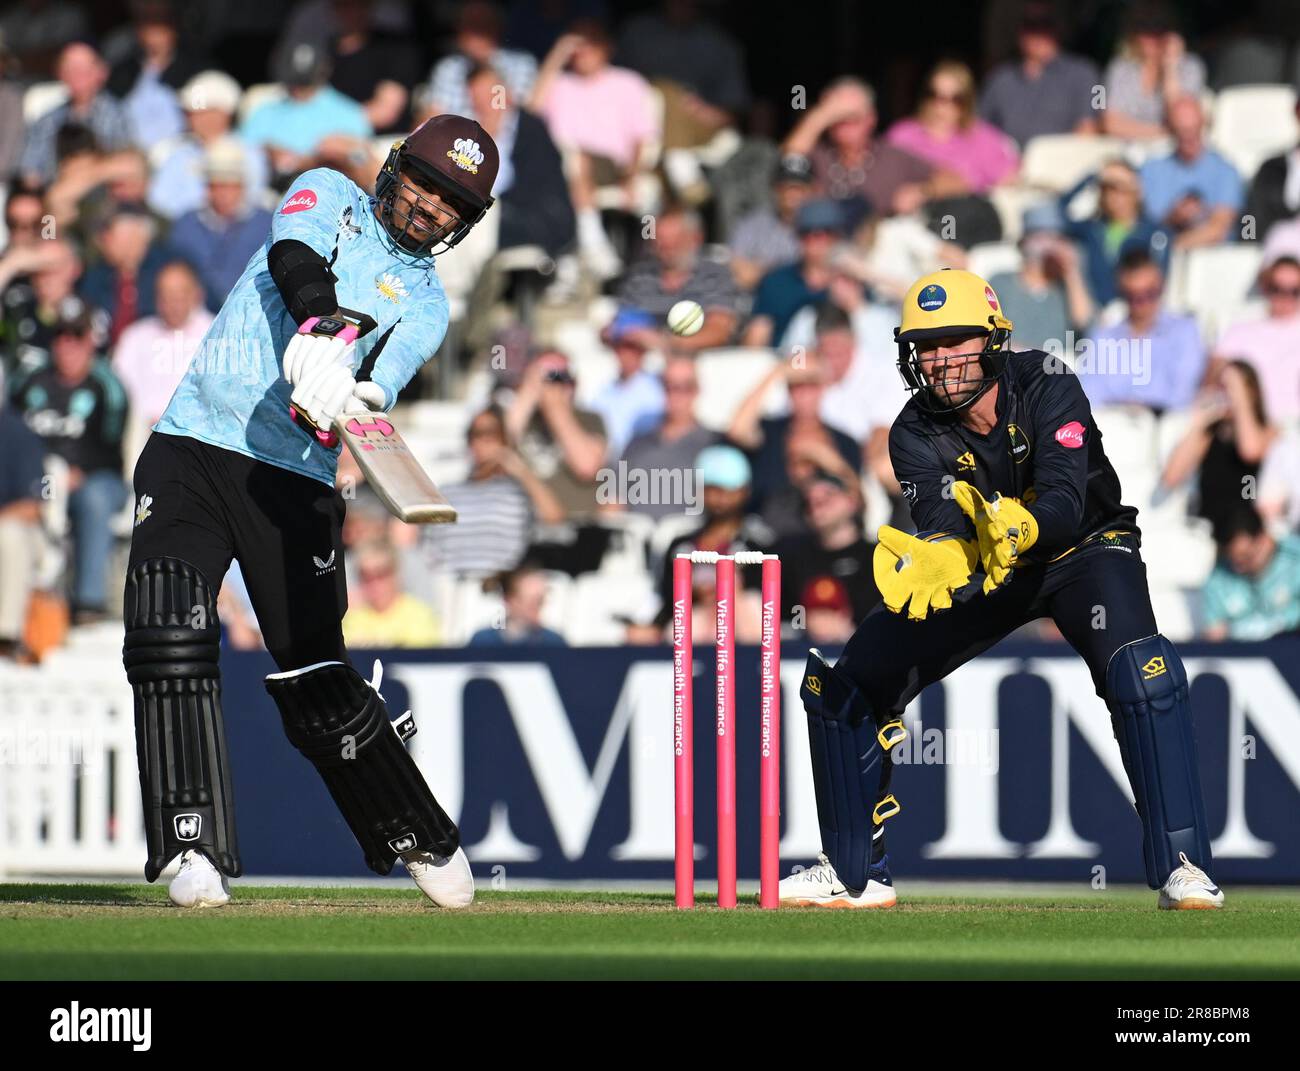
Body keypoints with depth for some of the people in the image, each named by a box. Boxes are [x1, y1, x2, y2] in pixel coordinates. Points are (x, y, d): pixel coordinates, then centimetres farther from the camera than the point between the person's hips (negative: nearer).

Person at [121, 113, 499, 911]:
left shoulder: (425, 305, 9)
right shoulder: (332, 197, 10)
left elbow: (375, 391, -9)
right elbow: (294, 255, -13)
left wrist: (345, 400, -33)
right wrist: (321, 331, -32)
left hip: (295, 481, 0)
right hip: (190, 453, 0)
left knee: (317, 682, -2)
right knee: (168, 635, -18)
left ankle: (423, 841, 19)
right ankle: (196, 853, -17)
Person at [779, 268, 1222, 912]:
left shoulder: (1046, 388, -24)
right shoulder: (915, 435, -16)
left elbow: (1066, 502, -37)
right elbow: (945, 524, -32)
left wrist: (1022, 528, -60)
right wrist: (931, 563, -56)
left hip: (1079, 548, -4)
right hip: (979, 569, 4)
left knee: (1139, 671, -33)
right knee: (844, 685, -3)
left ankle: (1180, 865, -27)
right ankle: (855, 874, 14)